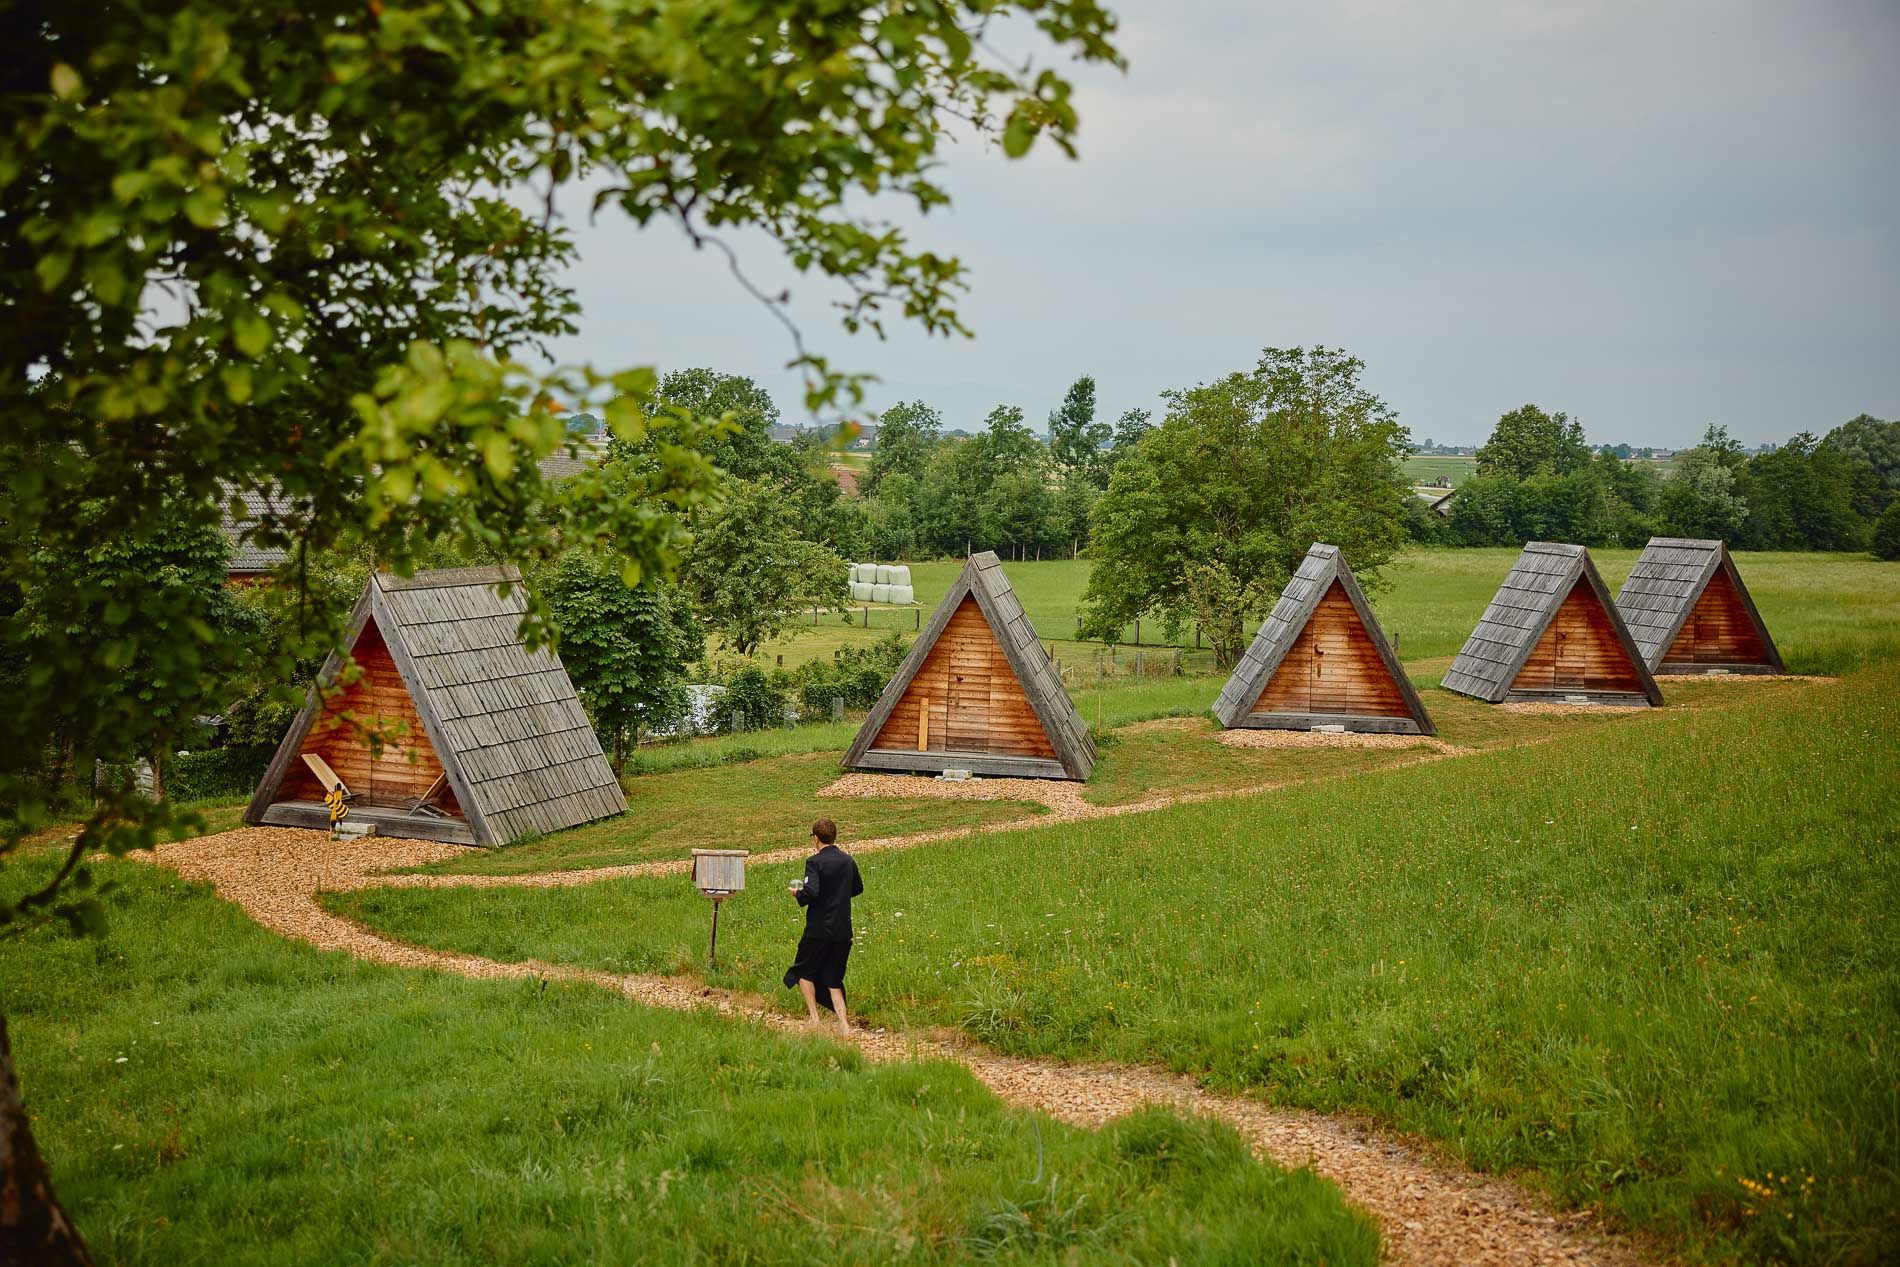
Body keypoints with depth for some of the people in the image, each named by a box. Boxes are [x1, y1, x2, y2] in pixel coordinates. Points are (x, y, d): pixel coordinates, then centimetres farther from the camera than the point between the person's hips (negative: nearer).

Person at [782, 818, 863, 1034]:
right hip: (843, 929, 6)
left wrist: (798, 894, -4)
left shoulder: (815, 862, -14)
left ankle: (815, 1017, 9)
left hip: (819, 929, -6)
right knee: (833, 979, 12)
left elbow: (811, 892, -24)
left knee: (804, 971, 15)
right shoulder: (848, 860, 6)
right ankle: (843, 1023, 0)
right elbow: (858, 888, 19)